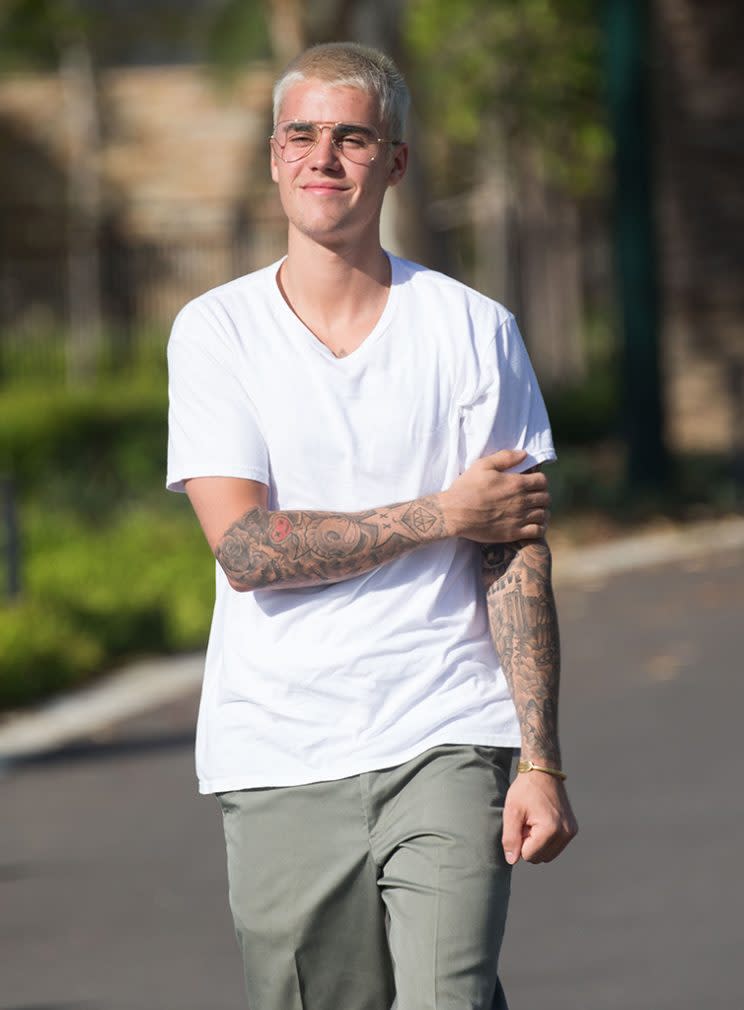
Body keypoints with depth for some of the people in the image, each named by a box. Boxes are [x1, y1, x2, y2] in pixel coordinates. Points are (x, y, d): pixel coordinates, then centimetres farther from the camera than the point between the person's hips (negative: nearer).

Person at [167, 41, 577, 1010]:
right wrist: (443, 514, -7)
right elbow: (245, 549, -7)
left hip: (445, 745, -1)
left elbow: (516, 562, 2)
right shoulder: (215, 330, 4)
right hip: (277, 761, 1)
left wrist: (541, 760, -6)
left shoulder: (474, 329, 4)